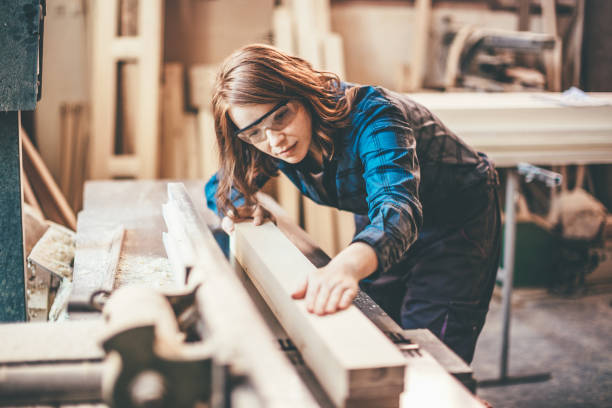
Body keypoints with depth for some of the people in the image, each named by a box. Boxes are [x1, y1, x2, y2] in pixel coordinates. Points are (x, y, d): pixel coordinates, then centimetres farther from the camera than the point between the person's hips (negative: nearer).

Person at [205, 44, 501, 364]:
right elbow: (220, 186, 2)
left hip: (458, 218, -6)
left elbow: (396, 205, -54)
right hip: (376, 221, 6)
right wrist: (244, 205, -22)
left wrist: (349, 263, -74)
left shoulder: (370, 116, -36)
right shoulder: (273, 140, -17)